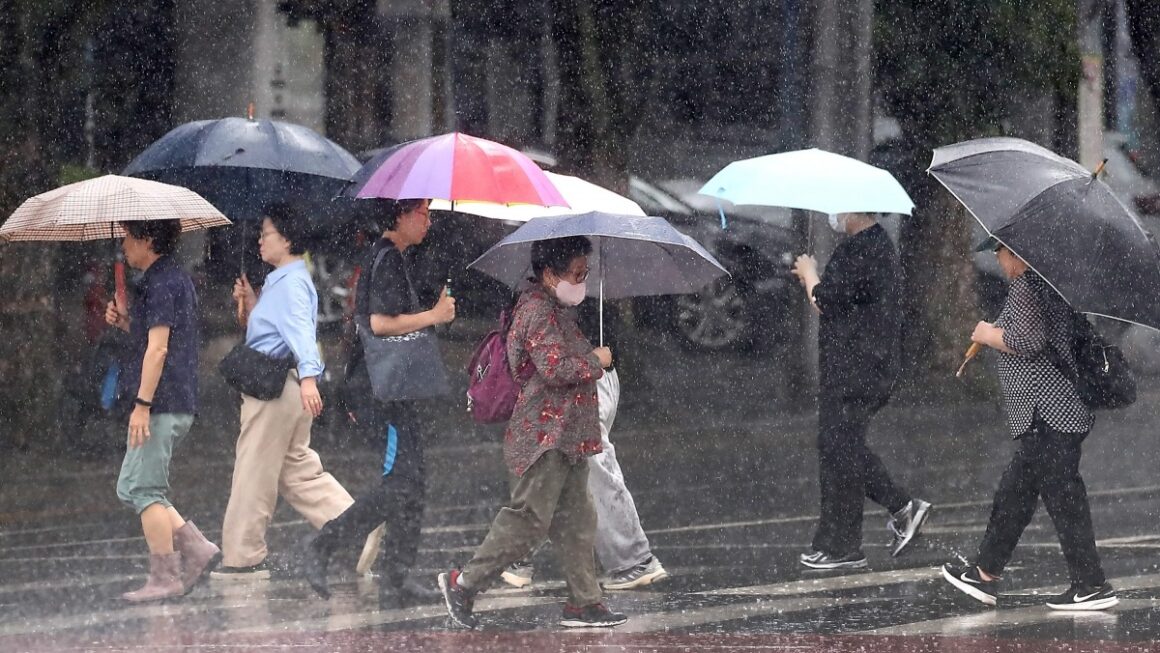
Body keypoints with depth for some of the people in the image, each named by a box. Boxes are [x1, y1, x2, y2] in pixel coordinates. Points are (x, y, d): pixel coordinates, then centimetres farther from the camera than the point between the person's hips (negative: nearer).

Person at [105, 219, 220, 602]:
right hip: (179, 404, 10)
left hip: (161, 402, -10)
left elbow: (158, 348, -19)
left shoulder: (160, 283, -13)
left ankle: (164, 577, -5)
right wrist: (125, 322, 12)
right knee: (131, 488, 13)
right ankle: (196, 548, 8)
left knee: (143, 490, -6)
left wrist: (142, 404, -20)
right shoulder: (176, 278, 18)